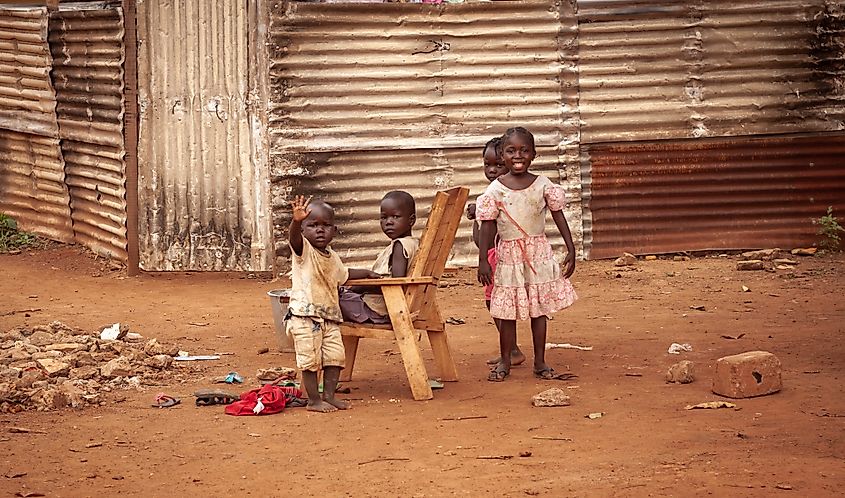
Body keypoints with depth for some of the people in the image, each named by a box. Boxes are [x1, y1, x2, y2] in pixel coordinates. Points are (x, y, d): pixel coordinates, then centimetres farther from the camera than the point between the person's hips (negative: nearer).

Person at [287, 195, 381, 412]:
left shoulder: (333, 258, 17)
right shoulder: (304, 250, -6)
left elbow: (344, 274, 38)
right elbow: (294, 238, -30)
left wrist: (367, 273, 43)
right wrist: (296, 221, -51)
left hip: (330, 316, 7)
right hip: (305, 315, -7)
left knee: (335, 357, 4)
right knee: (311, 359, -5)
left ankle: (329, 395, 14)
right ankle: (314, 400, 4)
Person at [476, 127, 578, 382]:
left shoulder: (543, 185, -2)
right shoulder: (496, 189, -4)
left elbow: (559, 217, 3)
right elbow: (488, 226, -3)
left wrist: (571, 249, -1)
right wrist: (483, 260, -6)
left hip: (539, 254, 1)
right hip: (509, 255, -1)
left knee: (539, 309, 7)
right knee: (507, 312, 3)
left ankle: (540, 362, 15)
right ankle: (505, 362, 14)